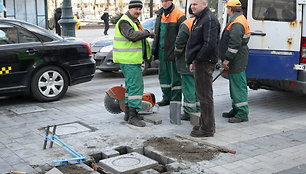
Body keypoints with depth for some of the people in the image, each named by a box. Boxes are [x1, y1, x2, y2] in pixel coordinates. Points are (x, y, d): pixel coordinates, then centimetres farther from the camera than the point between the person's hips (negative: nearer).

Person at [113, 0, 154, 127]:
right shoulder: (124, 22, -13)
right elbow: (132, 35, -29)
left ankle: (128, 112, 25)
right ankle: (133, 116, -12)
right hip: (129, 60, -11)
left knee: (131, 85, 16)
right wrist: (147, 32, -19)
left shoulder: (134, 21, 19)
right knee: (136, 85, -14)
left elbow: (138, 35, 30)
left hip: (134, 59, 11)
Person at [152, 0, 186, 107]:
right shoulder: (160, 14, 14)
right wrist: (154, 48, 19)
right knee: (163, 75, 14)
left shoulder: (178, 14, -9)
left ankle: (176, 100, 8)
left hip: (172, 51, -7)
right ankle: (166, 98, 25)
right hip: (162, 50, 7)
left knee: (175, 77, -1)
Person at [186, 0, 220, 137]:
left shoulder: (209, 20, -15)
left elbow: (210, 44, -25)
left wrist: (197, 59, -16)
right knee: (202, 95, 16)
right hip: (200, 63, 11)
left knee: (205, 96, -5)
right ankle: (205, 123, 27)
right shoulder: (199, 19, 19)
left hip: (204, 63, -11)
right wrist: (193, 61, 17)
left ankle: (208, 129, 1)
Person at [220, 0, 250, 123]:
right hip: (235, 62, 11)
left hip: (237, 62, -11)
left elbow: (234, 44, -26)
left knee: (239, 86, -6)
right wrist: (228, 59, 25)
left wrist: (227, 59, -22)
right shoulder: (240, 19, 18)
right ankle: (236, 110, 29)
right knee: (235, 85, 18)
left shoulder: (237, 23, -18)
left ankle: (242, 114, -1)